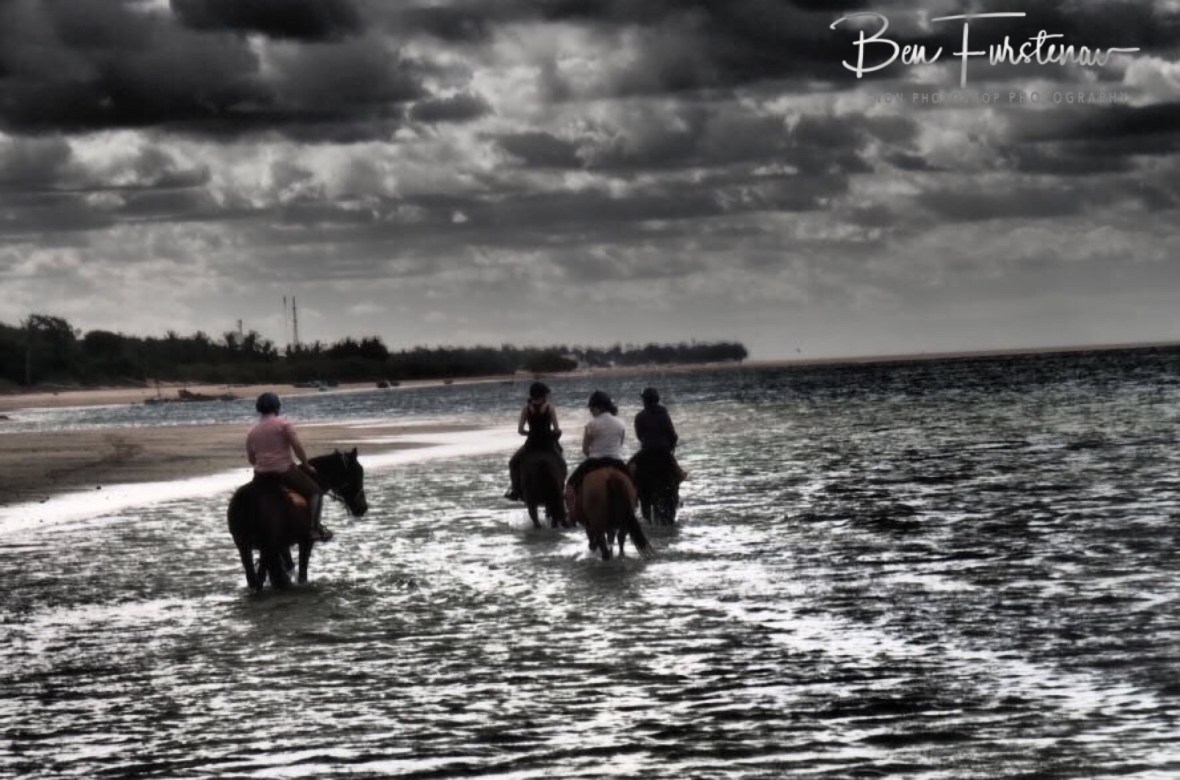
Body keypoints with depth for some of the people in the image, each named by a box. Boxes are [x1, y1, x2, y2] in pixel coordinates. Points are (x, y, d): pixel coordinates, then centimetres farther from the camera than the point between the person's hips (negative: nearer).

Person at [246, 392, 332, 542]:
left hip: (261, 475, 5)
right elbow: (298, 447, -12)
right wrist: (307, 465, 0)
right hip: (284, 471, -5)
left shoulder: (252, 431, 10)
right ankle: (315, 528, -6)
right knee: (314, 491, 7)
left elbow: (251, 459, 14)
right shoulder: (283, 424, -7)